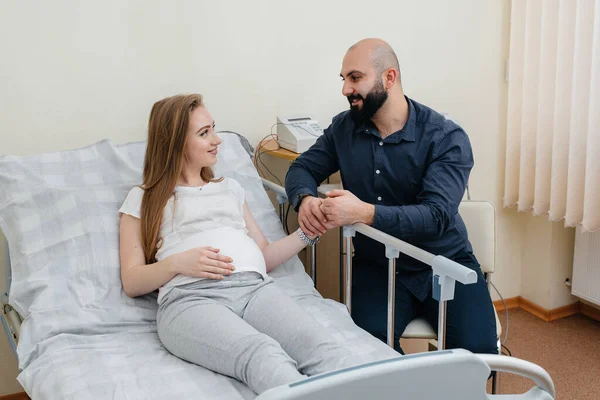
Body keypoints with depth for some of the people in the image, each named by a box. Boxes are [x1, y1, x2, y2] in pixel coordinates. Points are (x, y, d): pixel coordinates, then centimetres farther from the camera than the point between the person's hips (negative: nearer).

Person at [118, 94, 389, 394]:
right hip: (190, 299, -3)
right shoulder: (143, 198, 19)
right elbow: (131, 282, 11)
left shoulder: (230, 188, 31)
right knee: (263, 354, -39)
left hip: (254, 288, 4)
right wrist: (177, 262, -8)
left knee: (320, 347, -32)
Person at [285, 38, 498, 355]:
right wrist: (305, 199, -18)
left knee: (477, 350, -22)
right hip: (377, 265, 2)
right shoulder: (343, 128, 0)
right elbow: (302, 168, 8)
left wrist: (365, 213, -39)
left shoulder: (447, 138, -14)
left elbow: (437, 216, -24)